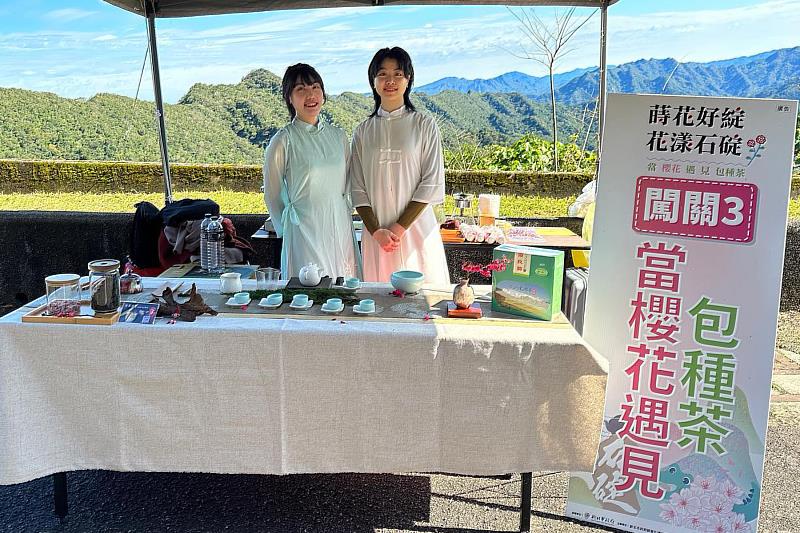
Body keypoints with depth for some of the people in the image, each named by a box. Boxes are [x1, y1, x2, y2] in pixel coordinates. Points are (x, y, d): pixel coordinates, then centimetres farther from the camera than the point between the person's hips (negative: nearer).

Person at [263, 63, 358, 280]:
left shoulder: (338, 135, 8)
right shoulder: (284, 140, -6)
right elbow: (272, 194, 2)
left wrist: (343, 214, 15)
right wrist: (287, 226, 8)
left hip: (341, 229, 5)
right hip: (305, 232, -4)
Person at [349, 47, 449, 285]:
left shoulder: (424, 125, 1)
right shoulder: (363, 131, 8)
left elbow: (432, 184, -5)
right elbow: (358, 189, 5)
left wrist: (399, 228, -10)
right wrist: (376, 231, -8)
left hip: (416, 228, -2)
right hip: (376, 233, 2)